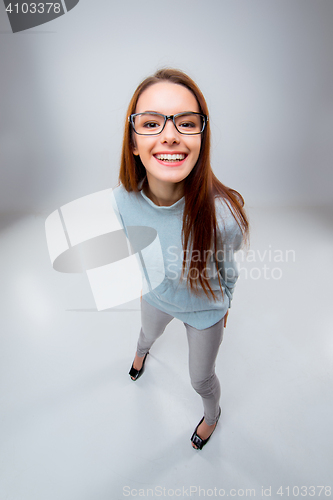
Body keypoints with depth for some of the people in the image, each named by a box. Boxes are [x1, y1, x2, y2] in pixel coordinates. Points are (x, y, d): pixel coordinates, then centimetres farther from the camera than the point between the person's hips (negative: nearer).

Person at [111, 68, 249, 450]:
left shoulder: (221, 212, -38)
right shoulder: (123, 200, -29)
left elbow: (227, 267, -15)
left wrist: (224, 303, 4)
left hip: (205, 309, -2)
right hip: (156, 296, 3)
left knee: (201, 379, 23)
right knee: (148, 332, 37)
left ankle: (212, 414, 63)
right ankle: (142, 351, 79)